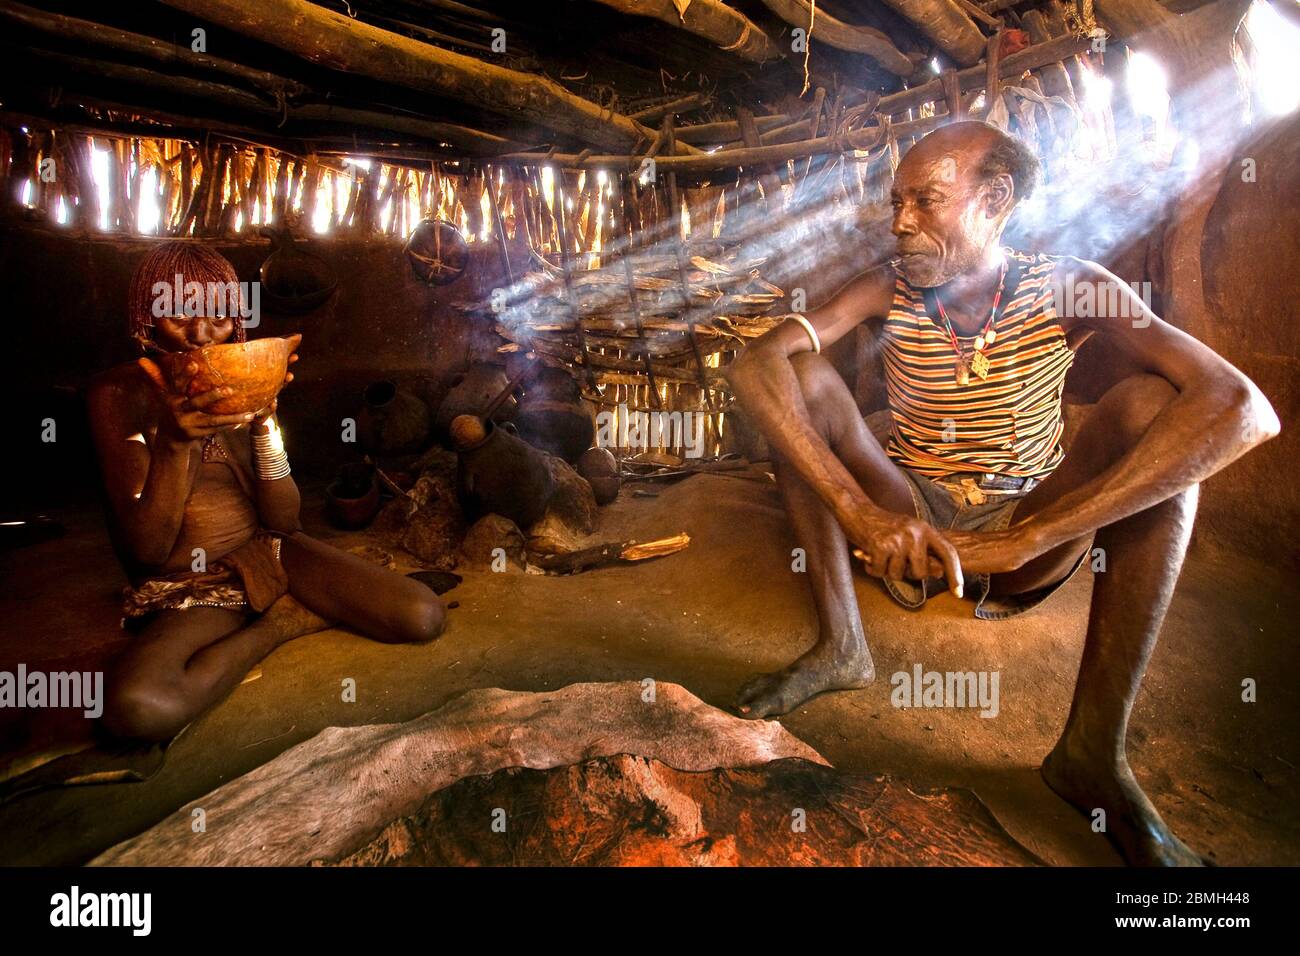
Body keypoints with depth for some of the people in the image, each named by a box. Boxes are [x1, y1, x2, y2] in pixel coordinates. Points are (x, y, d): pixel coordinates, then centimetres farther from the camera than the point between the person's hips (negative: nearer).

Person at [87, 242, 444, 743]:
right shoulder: (118, 393, -7)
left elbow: (284, 521, -5)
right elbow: (147, 549, -15)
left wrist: (263, 421, -19)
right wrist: (175, 439, -30)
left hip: (269, 552, 2)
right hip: (188, 586, -2)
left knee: (422, 617, -20)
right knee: (137, 707, -37)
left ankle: (289, 610, 5)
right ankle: (279, 624, -10)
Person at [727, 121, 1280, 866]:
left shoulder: (1069, 291, -13)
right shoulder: (887, 294, -7)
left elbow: (1243, 408, -28)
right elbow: (753, 366, -23)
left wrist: (1016, 543, -36)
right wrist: (859, 512, -38)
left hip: (1029, 550, 0)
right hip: (908, 527, 1)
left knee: (1155, 402, -24)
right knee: (799, 374, -16)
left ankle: (1095, 747, -26)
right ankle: (840, 644, -19)